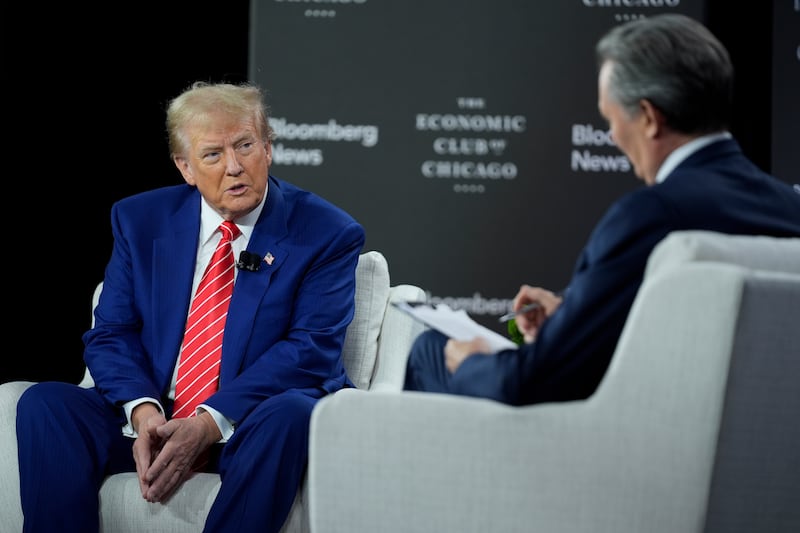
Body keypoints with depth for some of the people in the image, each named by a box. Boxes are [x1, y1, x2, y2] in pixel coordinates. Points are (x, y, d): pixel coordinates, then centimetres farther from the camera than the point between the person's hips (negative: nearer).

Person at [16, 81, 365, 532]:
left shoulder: (327, 235, -2)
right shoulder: (141, 220, 9)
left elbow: (311, 351, -11)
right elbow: (110, 336, 6)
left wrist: (209, 424, -23)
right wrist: (142, 411, -17)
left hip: (248, 425, -3)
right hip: (153, 421, 3)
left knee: (287, 414, -37)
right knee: (45, 403, -20)